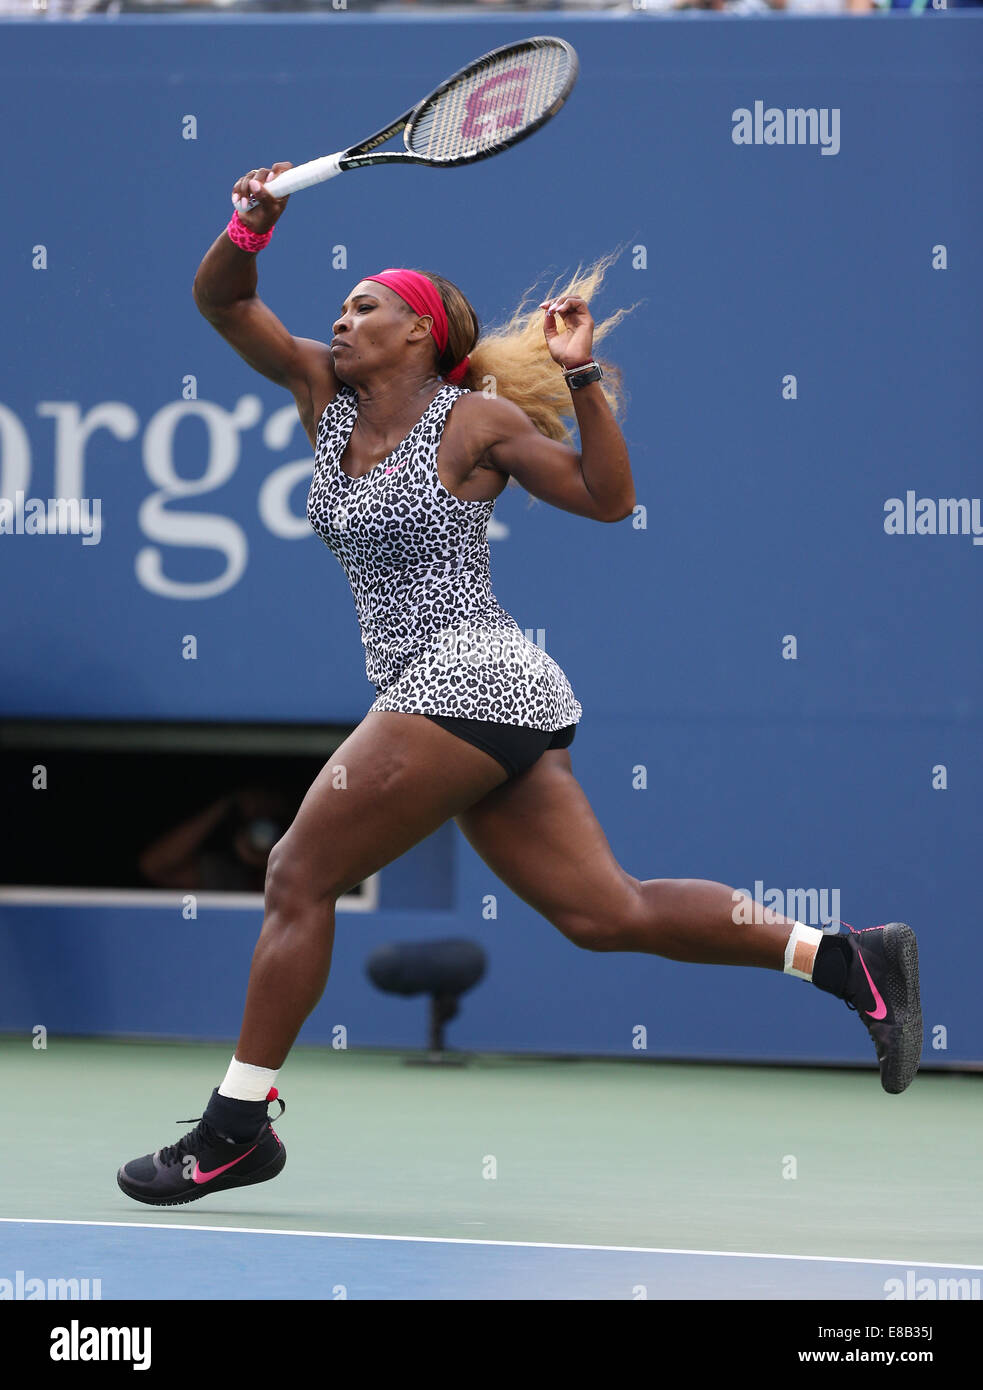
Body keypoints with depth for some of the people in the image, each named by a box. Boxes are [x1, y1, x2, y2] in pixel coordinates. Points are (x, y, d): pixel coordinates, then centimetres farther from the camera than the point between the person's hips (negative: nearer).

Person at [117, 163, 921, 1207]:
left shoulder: (476, 421, -3)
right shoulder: (324, 395, 15)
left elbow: (608, 497, 4)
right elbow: (221, 299, 15)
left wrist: (581, 376, -8)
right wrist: (251, 226, -4)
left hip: (468, 680, -8)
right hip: (440, 693, 8)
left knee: (299, 876, -6)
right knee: (604, 913, 4)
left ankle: (237, 1124, -1)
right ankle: (849, 959, 3)